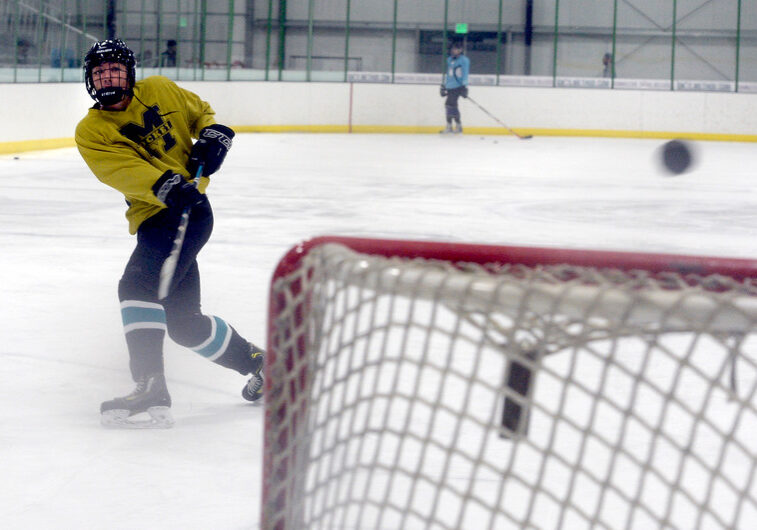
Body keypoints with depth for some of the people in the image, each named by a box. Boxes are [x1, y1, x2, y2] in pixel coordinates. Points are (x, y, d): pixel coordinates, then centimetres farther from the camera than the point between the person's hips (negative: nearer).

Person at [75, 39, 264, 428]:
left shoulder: (160, 91, 6)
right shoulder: (90, 132, 4)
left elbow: (201, 113, 23)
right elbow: (123, 170, -13)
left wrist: (213, 136, 0)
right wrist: (165, 185, -30)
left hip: (190, 208, -5)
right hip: (152, 217, 5)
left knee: (138, 285, -24)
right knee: (182, 321, 11)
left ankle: (150, 388, -28)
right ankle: (256, 362, 33)